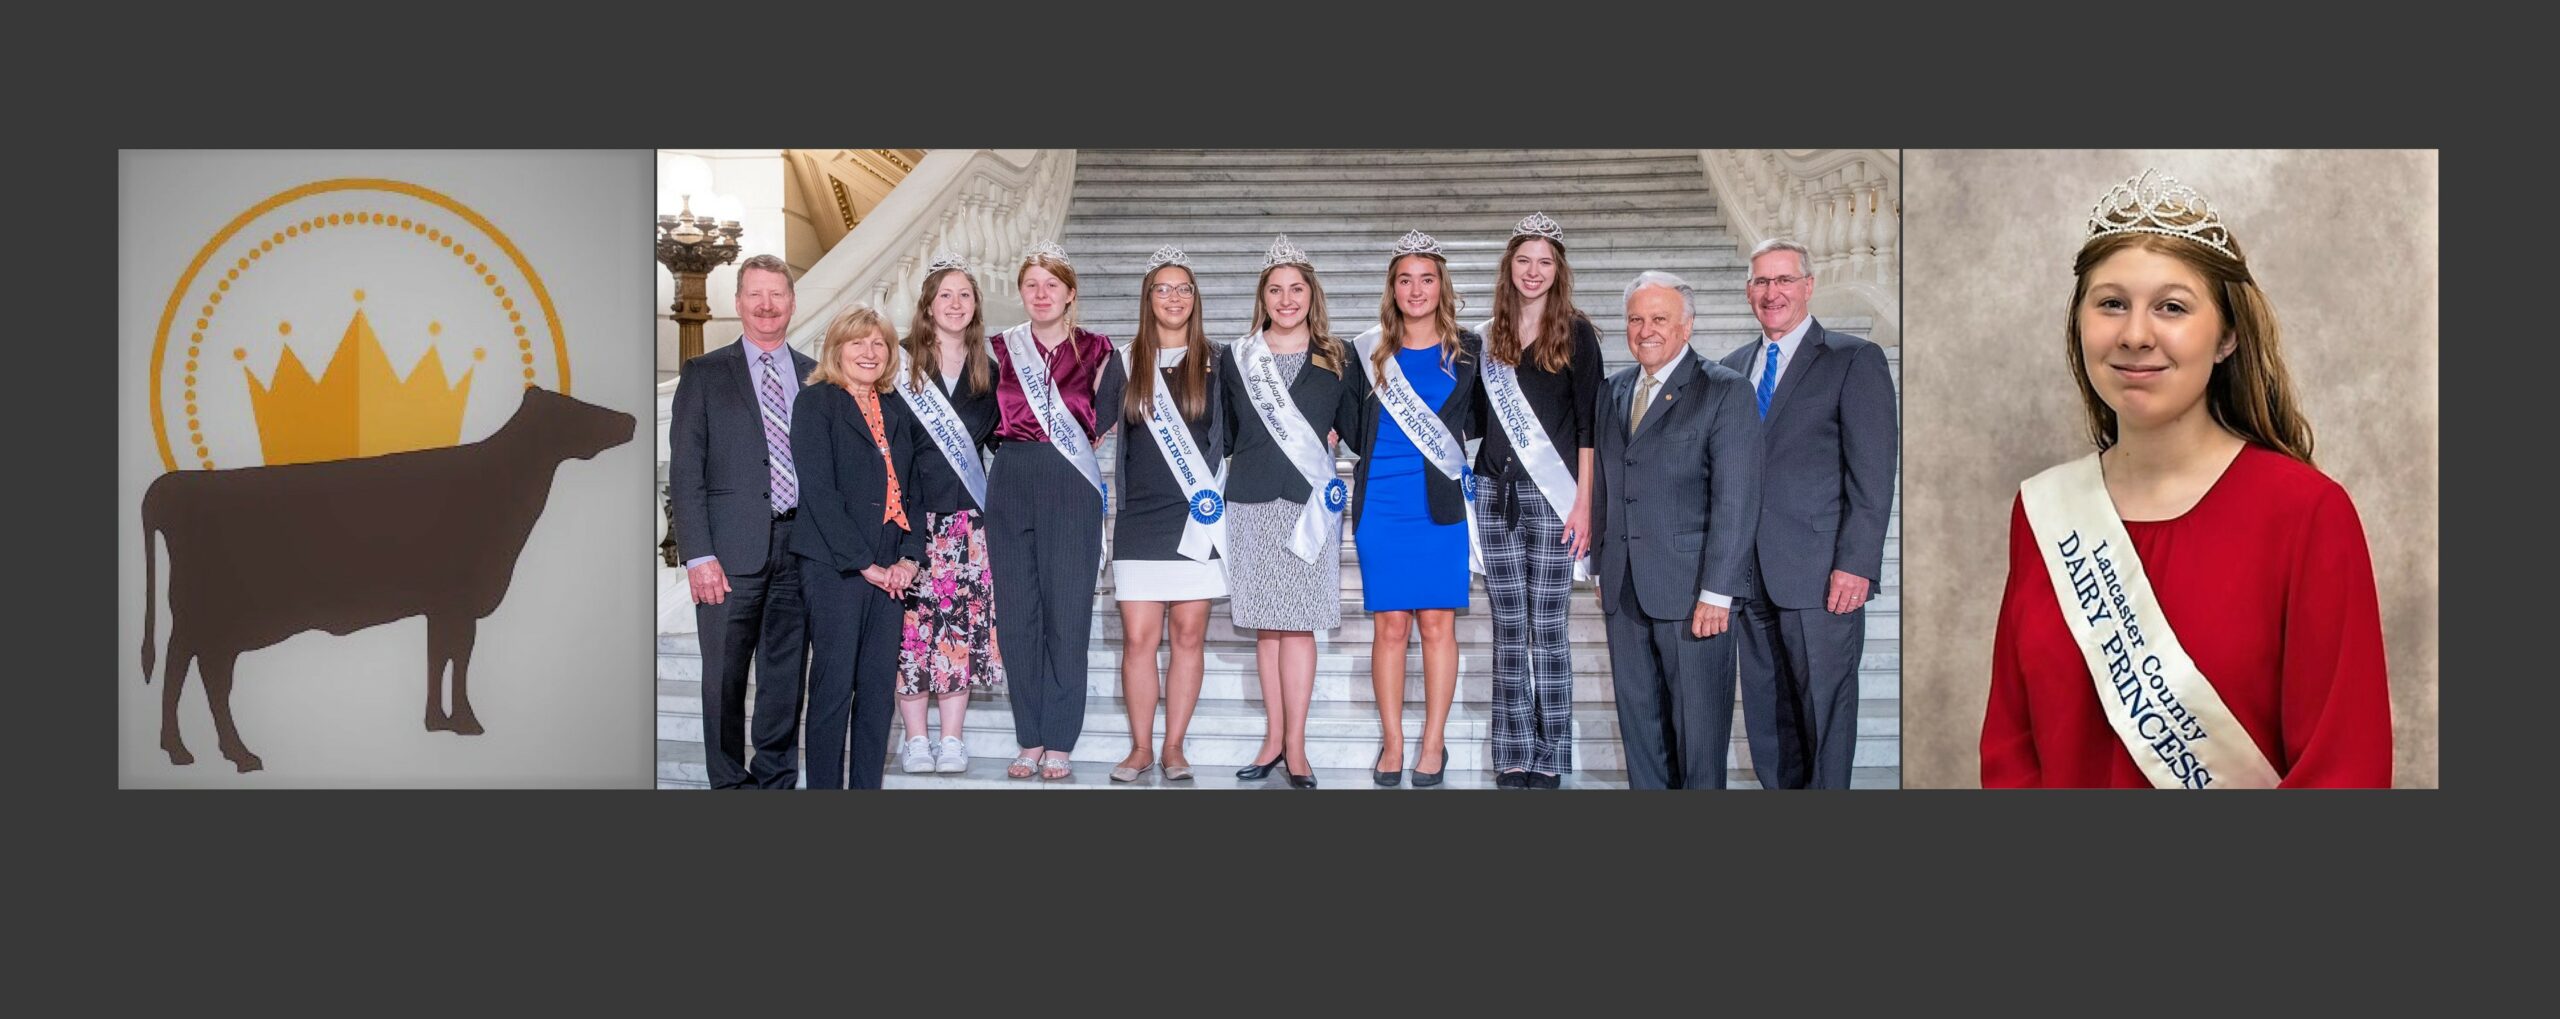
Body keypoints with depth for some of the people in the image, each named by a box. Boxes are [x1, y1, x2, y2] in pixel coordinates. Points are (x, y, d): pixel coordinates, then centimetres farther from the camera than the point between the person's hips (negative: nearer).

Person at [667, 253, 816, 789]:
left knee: (787, 675, 8)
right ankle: (730, 782, 14)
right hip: (733, 549, -2)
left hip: (800, 546, 3)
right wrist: (698, 555, -10)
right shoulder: (703, 374, 5)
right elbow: (685, 472, -1)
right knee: (724, 678, 2)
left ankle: (777, 777, 18)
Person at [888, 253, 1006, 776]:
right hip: (911, 510, -2)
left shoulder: (987, 371, 13)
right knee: (912, 619, -4)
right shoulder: (901, 363, 4)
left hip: (968, 514, 2)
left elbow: (997, 438, 19)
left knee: (962, 619, -1)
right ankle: (915, 739, 5)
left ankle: (952, 739, 7)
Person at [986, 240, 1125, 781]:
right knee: (1017, 615, 2)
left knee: (1067, 615, -4)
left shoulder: (1097, 350, 5)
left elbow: (1109, 420, 7)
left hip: (1072, 491, -2)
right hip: (1011, 488, 2)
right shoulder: (1001, 350, 11)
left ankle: (1059, 744, 3)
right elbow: (984, 418, 16)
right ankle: (1029, 741, 10)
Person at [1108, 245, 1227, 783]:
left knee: (1188, 636, 2)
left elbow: (1233, 435, 7)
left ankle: (1174, 747, 10)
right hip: (1139, 518, 1)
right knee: (1138, 638, -3)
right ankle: (1141, 747, 9)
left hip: (1197, 517, 0)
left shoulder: (1215, 363, 6)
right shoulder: (1125, 363, 9)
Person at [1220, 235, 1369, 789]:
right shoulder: (1235, 358, 12)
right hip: (1251, 501, 2)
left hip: (1309, 501, -2)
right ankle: (1274, 738, 10)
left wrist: (1321, 442, -3)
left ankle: (1295, 745, -2)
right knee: (1265, 625, 3)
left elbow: (1357, 430, 10)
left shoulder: (1337, 361, 8)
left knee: (1297, 623, -5)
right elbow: (1224, 433, 16)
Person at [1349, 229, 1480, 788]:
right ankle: (1392, 742, 12)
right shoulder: (1369, 351, 6)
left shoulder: (1468, 351, 5)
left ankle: (1434, 742, 12)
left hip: (1442, 506, 0)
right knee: (1389, 624, 3)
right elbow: (1351, 426, 16)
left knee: (1437, 622, 2)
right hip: (1381, 505, 1)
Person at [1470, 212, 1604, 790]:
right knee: (1508, 628, 5)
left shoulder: (1576, 333, 2)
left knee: (1548, 628, -2)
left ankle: (1549, 760, 4)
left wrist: (1584, 500, -8)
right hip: (1494, 490, 3)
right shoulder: (1487, 337, 12)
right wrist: (1466, 486, 8)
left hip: (1551, 494, -3)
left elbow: (1587, 422, -2)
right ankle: (1513, 756, 9)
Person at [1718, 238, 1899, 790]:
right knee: (1766, 711, 12)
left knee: (1824, 706, 2)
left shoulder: (1855, 360, -2)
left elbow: (1873, 476, -8)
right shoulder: (1733, 367, 14)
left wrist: (1856, 565, -15)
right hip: (1750, 573, 5)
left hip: (1821, 573, -5)